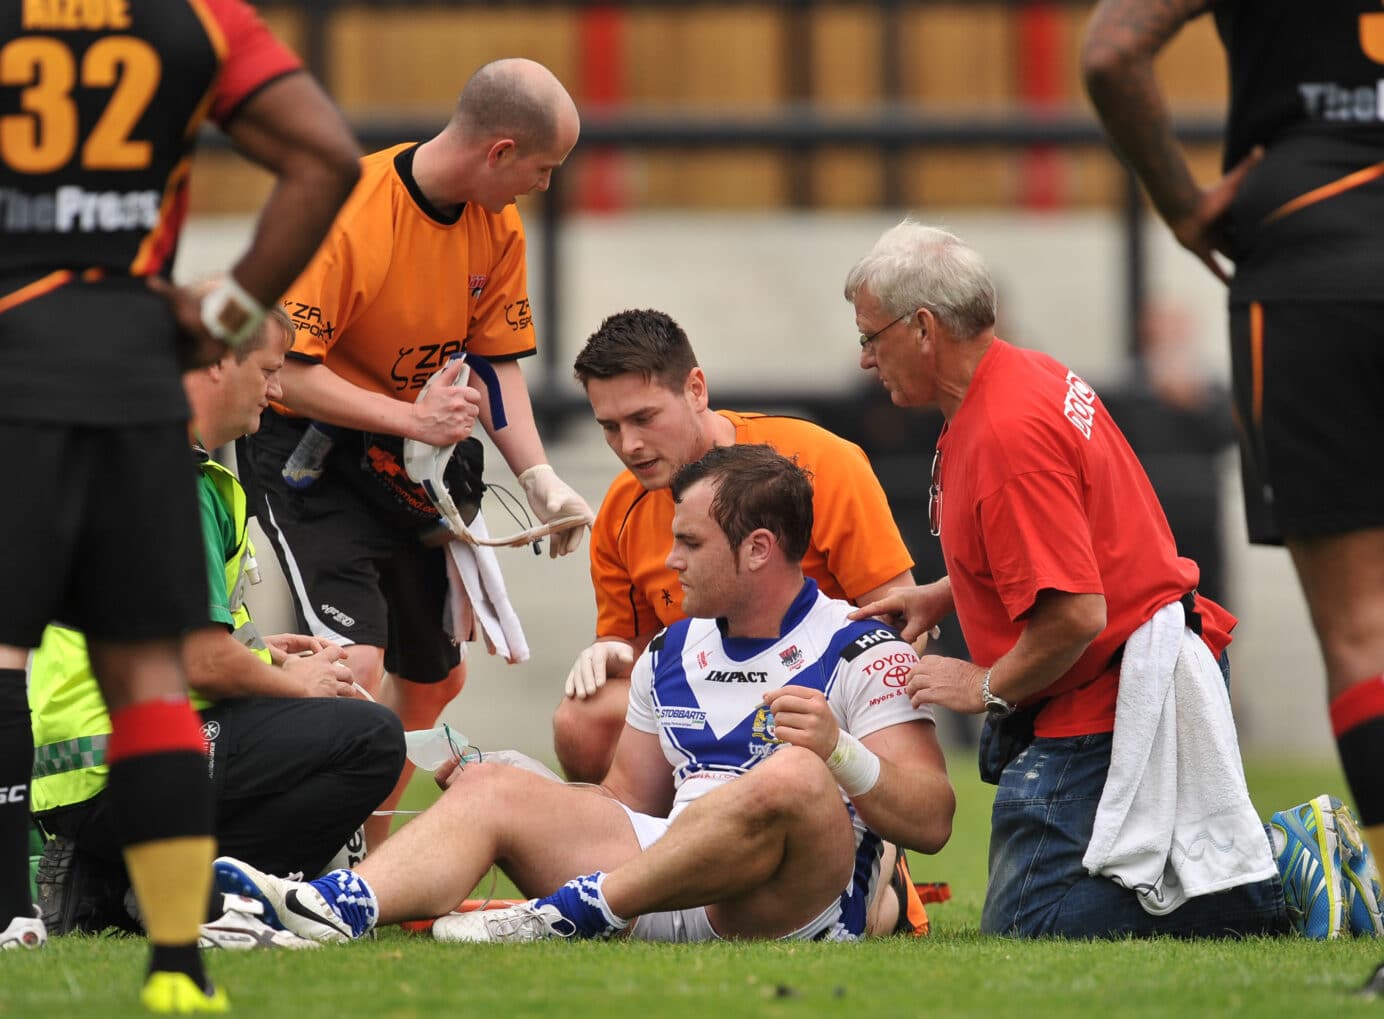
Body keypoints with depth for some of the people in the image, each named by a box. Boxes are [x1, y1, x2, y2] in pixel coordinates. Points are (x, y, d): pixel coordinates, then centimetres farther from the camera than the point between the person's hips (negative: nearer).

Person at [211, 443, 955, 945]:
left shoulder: (864, 654, -1)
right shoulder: (671, 654, 21)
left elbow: (931, 824, -8)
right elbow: (629, 804, 24)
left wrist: (838, 751, -24)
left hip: (798, 909, -7)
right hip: (661, 878, 7)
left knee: (791, 778, -36)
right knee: (492, 789, -5)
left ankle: (570, 915, -32)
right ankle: (340, 908, -34)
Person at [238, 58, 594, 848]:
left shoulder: (499, 226, -2)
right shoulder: (345, 213, -26)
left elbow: (497, 361, 3)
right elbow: (286, 371, -25)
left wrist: (540, 478, -11)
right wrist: (412, 417, -27)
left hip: (407, 457, 8)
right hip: (308, 450, -8)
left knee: (436, 678, 15)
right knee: (357, 667, -24)